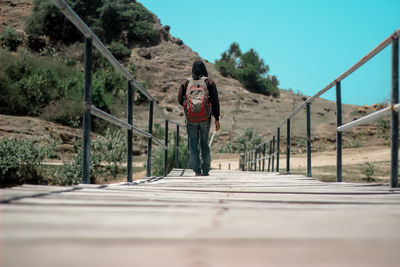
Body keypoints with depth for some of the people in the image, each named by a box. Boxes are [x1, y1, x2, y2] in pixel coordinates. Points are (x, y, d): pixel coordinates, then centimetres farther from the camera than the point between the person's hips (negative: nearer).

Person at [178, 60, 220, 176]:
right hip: (205, 119, 0)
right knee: (205, 144, 12)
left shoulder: (186, 83, 3)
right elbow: (215, 101, -1)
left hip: (191, 119, 0)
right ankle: (206, 170, 9)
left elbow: (180, 99, 4)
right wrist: (217, 119, 1)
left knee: (193, 145, 5)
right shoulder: (209, 82, 2)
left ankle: (197, 171, 0)